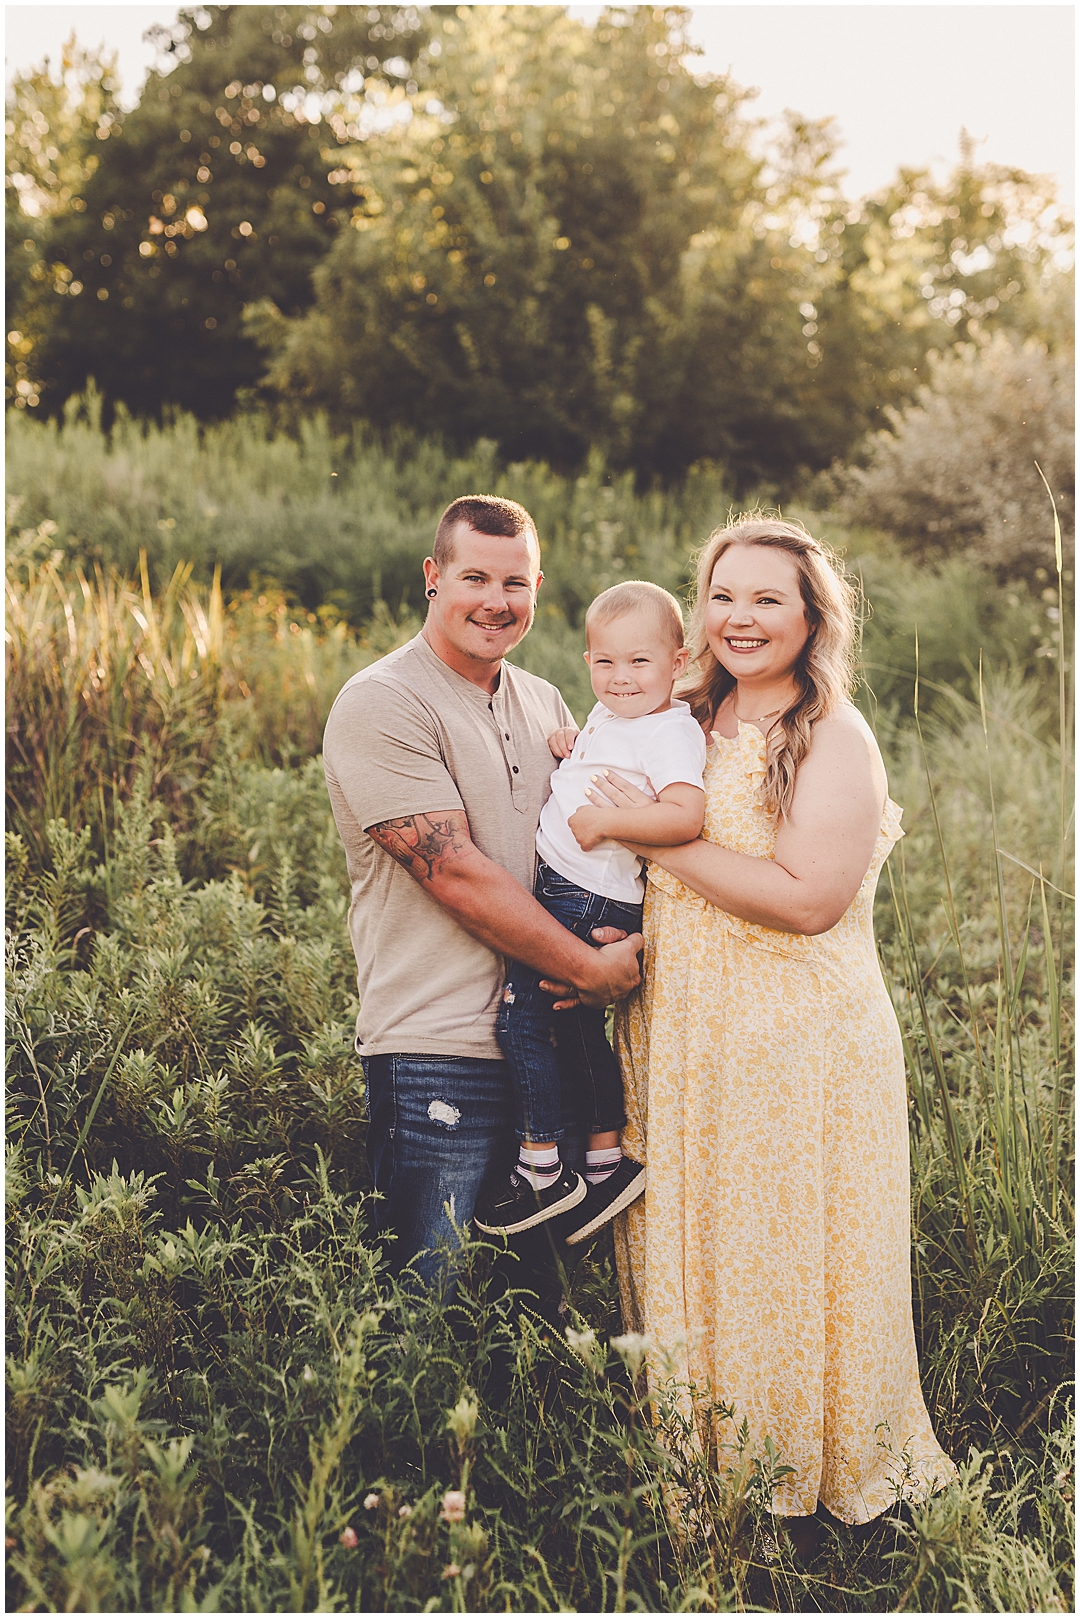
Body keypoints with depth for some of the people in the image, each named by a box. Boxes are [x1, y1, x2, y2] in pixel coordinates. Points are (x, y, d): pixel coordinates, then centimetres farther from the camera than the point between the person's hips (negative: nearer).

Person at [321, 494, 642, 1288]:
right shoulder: (381, 704, -9)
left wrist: (616, 940, -2)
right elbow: (456, 872, -16)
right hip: (438, 1052, -7)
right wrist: (590, 968, -12)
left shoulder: (545, 704, 14)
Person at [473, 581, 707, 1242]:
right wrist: (570, 749, 11)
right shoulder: (608, 715, 11)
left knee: (520, 1014, -8)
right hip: (561, 884, 10)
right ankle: (610, 1158, 30)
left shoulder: (671, 732, -18)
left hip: (591, 900, -10)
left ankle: (543, 1170, 3)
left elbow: (686, 815, -33)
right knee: (578, 1025, 18)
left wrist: (602, 820, -28)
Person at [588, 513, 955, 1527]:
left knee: (780, 1266, 2)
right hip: (681, 1041, 7)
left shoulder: (833, 739, -10)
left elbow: (809, 900, -22)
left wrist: (659, 837, -18)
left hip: (796, 1049, -7)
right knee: (688, 1258, 13)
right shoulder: (691, 726, 11)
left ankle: (808, 1479, 21)